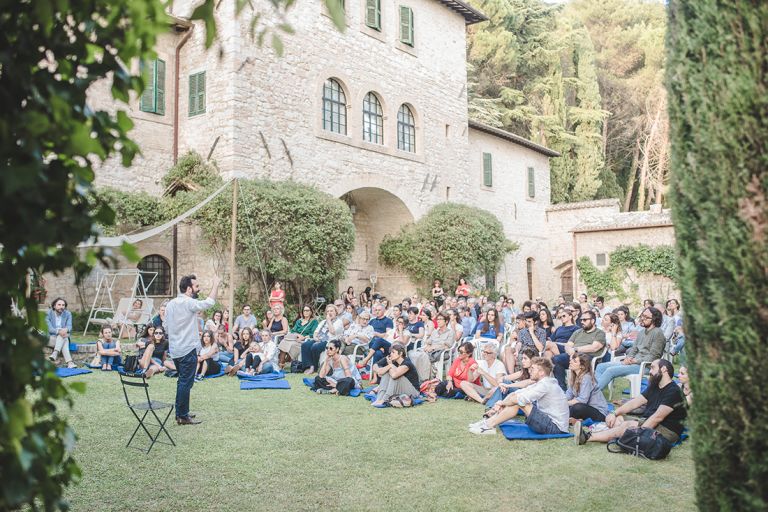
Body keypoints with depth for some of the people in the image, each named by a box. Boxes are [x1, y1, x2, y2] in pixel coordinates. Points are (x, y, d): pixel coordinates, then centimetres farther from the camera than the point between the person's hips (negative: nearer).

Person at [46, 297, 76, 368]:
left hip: (63, 337, 2)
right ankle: (69, 362, -49)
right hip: (51, 338, -2)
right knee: (64, 340, -34)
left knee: (65, 337, -35)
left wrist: (66, 329, -38)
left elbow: (69, 326, -11)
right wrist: (58, 331, -37)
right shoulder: (49, 314, -5)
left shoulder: (68, 314, 2)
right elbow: (49, 328, -16)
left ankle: (55, 354, -50)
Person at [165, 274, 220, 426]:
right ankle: (183, 416, 2)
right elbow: (209, 302, -17)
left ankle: (180, 413, 25)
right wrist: (216, 285, -6)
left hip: (174, 349, 9)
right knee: (186, 383, -2)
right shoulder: (188, 303, -16)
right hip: (187, 350, -9)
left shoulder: (170, 304, 10)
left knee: (182, 382, 19)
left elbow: (167, 323, 16)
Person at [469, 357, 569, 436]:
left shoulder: (546, 384, -19)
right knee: (516, 398, 2)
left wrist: (503, 403, -8)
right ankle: (489, 422, 1)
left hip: (555, 427, -9)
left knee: (519, 402, -18)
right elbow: (516, 393, 10)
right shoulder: (541, 383, 12)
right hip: (549, 420, 9)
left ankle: (489, 426, -12)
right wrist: (500, 404, -5)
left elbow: (521, 398, -25)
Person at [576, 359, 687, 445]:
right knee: (616, 419, -7)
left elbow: (658, 417, -22)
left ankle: (588, 437, -33)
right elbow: (635, 402, 10)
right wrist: (614, 414, -4)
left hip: (666, 431, -9)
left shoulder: (673, 391, -13)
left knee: (627, 426, -27)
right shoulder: (654, 387, 17)